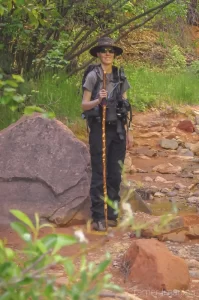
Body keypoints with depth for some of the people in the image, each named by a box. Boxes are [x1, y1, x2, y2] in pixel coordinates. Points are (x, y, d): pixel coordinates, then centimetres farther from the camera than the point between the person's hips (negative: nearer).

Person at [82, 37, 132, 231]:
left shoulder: (120, 77, 10)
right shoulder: (93, 76, -4)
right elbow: (84, 105, -4)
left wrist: (128, 132, 12)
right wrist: (98, 100, -23)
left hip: (117, 129, 5)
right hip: (99, 128, -5)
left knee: (115, 174, 7)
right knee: (99, 174, -3)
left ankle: (112, 215, 15)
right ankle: (98, 217, 1)